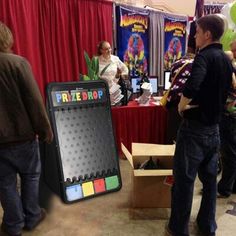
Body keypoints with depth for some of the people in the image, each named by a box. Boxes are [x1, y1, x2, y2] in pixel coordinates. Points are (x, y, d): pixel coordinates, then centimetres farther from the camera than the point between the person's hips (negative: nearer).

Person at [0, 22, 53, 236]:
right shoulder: (18, 62, -12)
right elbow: (34, 101, -14)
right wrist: (45, 129, -4)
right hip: (22, 134, -3)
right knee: (30, 176, 17)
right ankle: (32, 217, 30)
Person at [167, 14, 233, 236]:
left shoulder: (204, 56, -17)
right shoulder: (226, 60, 8)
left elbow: (191, 87, -35)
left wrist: (182, 106, -18)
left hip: (194, 128, -8)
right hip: (214, 128, 8)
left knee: (184, 179, 5)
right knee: (209, 178, 17)